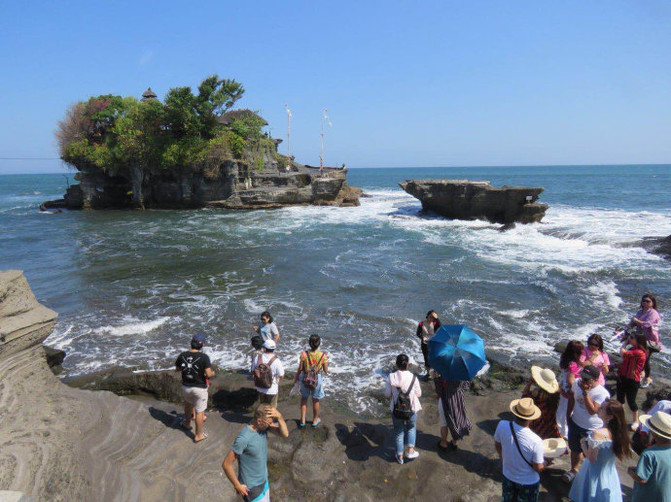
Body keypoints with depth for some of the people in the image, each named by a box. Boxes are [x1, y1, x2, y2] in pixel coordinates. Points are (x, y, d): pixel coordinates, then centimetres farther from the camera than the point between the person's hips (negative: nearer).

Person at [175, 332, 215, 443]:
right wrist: (212, 373, -2)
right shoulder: (204, 357, -21)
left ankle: (187, 423, 52)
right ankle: (199, 435, 22)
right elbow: (208, 374, -24)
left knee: (188, 403, 33)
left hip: (185, 387, 4)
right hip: (199, 388, -4)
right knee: (199, 411, 10)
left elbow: (177, 369, 7)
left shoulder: (182, 355, -9)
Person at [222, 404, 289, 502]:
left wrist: (279, 416, -31)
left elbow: (285, 433, -16)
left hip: (263, 481, 7)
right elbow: (226, 464, -25)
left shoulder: (263, 426, -11)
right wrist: (237, 486, -16)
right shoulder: (244, 438, -32)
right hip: (251, 488, -7)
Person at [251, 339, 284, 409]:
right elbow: (281, 375, -15)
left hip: (260, 388, 3)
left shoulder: (257, 358, -13)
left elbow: (253, 372, -1)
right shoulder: (276, 361, -22)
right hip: (272, 389, -3)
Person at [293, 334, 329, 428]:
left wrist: (296, 378, 7)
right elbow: (326, 371, -10)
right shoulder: (323, 355, -19)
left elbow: (300, 369, -10)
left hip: (305, 378, 0)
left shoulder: (304, 354, -19)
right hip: (317, 379, 0)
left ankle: (302, 420, 29)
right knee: (316, 401, 20)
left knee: (304, 399, 22)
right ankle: (315, 420, 38)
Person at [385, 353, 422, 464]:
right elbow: (418, 394, -7)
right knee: (411, 427, 27)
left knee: (398, 431, 19)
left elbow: (387, 394, -8)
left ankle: (400, 456, 30)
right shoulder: (413, 377, -17)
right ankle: (410, 451, 24)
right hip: (411, 408, -1)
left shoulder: (391, 377, -15)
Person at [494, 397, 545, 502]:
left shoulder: (502, 426, -27)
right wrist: (546, 463, 2)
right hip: (528, 482, -3)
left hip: (508, 476, 3)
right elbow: (538, 468, -20)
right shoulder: (536, 441, -37)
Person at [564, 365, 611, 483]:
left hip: (592, 429, -5)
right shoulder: (577, 383, -13)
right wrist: (568, 414, 11)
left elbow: (592, 410, -35)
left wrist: (585, 392, -39)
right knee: (575, 449, 26)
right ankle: (574, 470, 49)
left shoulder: (602, 393, -28)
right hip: (575, 423, 5)